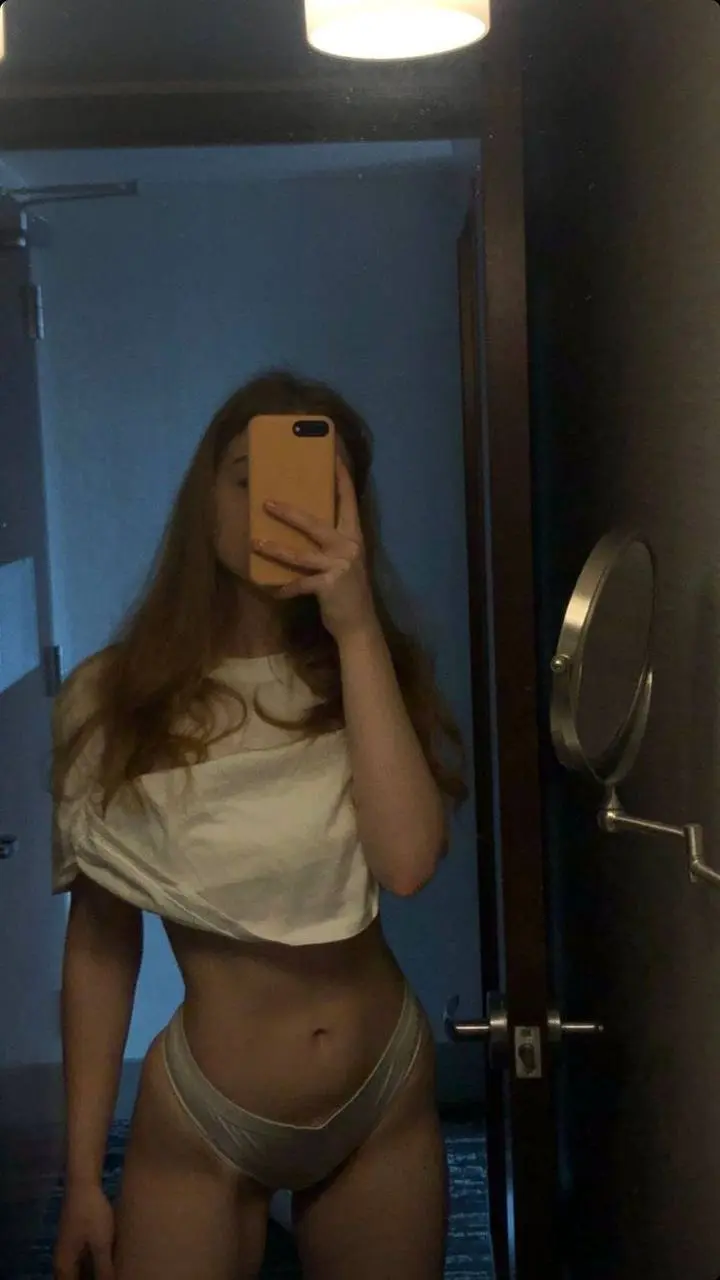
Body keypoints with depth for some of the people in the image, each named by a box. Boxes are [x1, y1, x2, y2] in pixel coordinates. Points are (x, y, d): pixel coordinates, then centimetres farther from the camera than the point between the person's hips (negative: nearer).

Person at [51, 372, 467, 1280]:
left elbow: (409, 863, -21)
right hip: (199, 1122, -2)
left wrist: (357, 630, -23)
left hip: (387, 1099, 2)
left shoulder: (377, 670, -4)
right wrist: (82, 1172, -1)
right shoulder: (111, 697, -9)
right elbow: (99, 941, -4)